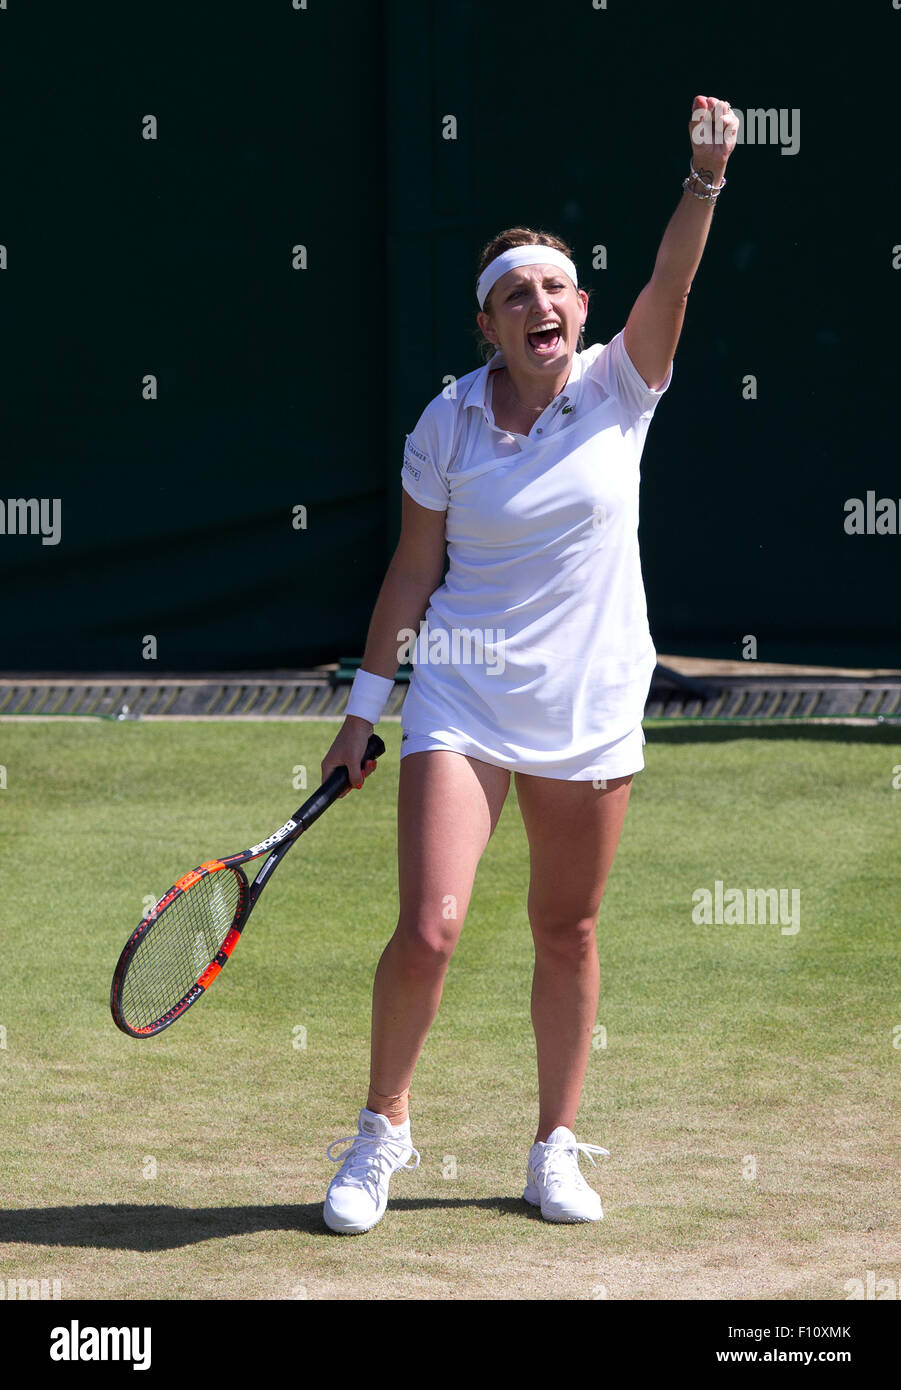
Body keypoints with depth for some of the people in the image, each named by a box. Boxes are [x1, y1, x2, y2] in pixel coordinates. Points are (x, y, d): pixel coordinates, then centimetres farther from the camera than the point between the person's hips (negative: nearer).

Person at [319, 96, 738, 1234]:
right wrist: (363, 708, 4)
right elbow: (413, 572, 3)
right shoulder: (448, 424, -3)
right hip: (464, 704, -1)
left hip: (590, 711, 1)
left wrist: (706, 179, -35)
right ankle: (382, 1127, 9)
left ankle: (556, 1148, 24)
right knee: (428, 932, -12)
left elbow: (670, 283, -20)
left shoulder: (617, 391, -3)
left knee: (567, 934, 10)